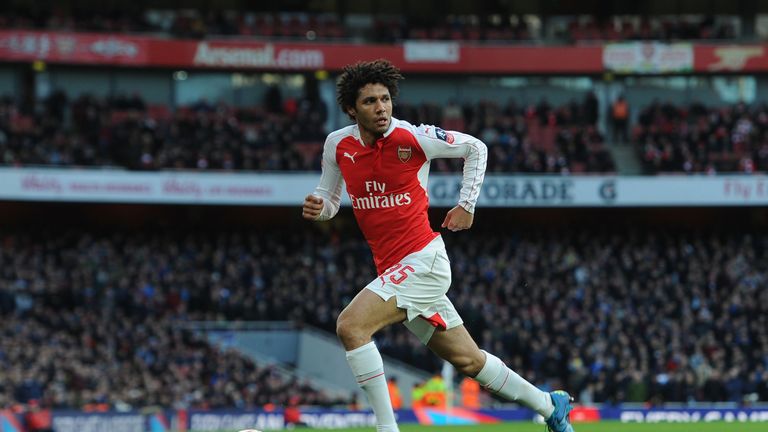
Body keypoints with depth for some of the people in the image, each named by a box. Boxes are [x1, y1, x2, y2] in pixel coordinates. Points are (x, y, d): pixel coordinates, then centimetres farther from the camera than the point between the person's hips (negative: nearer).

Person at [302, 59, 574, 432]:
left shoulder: (413, 138, -12)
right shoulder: (338, 145, 2)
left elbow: (475, 148, 3)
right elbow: (329, 199, 14)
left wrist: (467, 205, 1)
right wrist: (316, 206, -8)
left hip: (422, 260, -6)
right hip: (392, 270, 6)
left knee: (351, 326, -23)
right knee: (468, 360, 14)